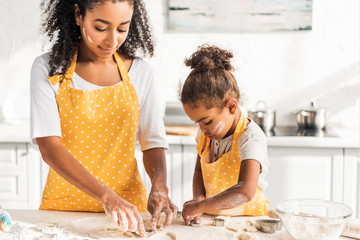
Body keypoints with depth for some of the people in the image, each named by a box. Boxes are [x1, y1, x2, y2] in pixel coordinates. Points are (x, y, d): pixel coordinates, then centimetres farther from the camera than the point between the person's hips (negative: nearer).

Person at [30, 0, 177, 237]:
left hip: (129, 203, 1)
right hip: (64, 200, 0)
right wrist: (107, 196, -28)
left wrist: (159, 188, -17)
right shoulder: (48, 69, -6)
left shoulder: (139, 72, 1)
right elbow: (49, 146, -16)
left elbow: (153, 143, 3)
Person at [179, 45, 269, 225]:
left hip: (246, 216, -4)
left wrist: (200, 206, -26)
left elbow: (245, 191, -30)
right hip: (211, 217, 4)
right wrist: (198, 198, -3)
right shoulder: (206, 133, 5)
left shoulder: (250, 138, -18)